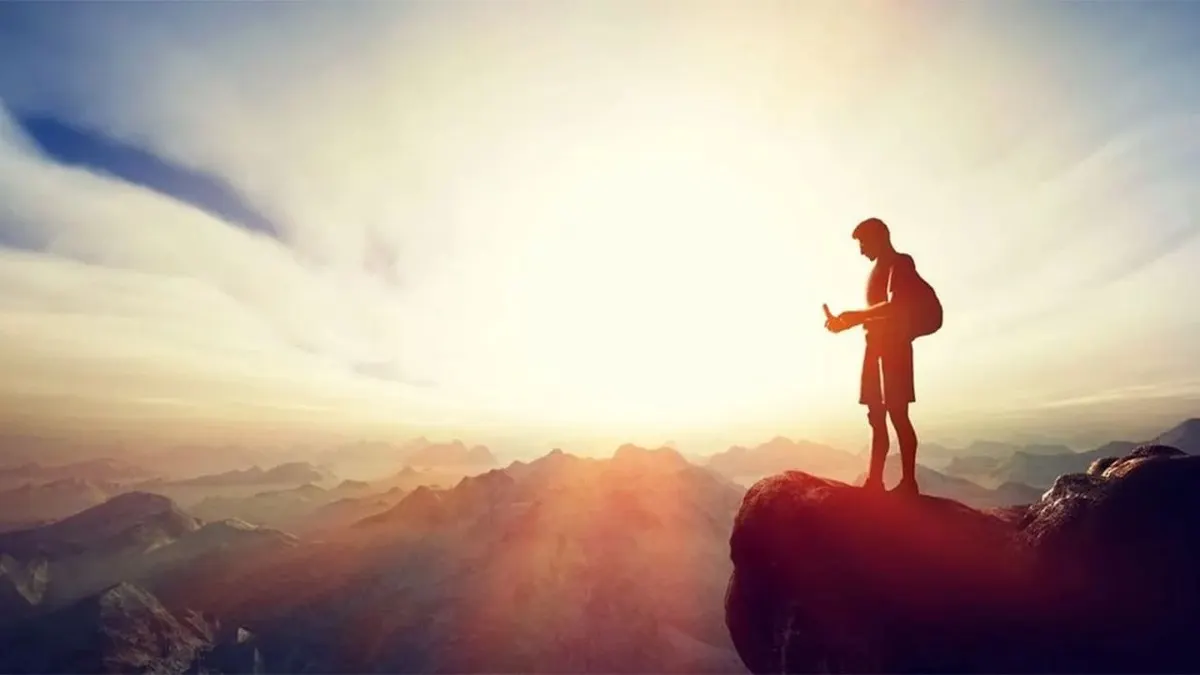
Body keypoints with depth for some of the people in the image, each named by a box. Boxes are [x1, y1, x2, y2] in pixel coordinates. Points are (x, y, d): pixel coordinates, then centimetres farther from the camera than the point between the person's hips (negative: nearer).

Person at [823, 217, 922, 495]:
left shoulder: (900, 263, -4)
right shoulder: (878, 269, 23)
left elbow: (893, 307, -18)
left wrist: (854, 316, -13)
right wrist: (845, 321, 11)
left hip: (893, 346, -9)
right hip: (876, 346, 9)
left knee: (897, 413, -10)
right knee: (877, 415, 5)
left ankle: (909, 482, -5)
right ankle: (874, 481, 8)